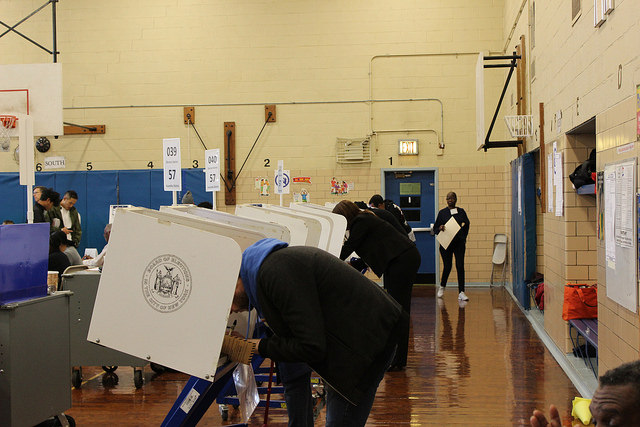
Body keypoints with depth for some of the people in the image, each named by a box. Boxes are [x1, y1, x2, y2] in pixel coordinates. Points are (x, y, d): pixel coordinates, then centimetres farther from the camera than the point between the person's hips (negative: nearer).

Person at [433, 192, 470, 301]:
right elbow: (435, 228, 5)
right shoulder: (442, 212, 2)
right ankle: (442, 286, 30)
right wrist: (440, 228, -18)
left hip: (459, 243, 1)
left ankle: (461, 292, -4)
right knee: (447, 267, 2)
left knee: (460, 266, -6)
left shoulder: (461, 212, 6)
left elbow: (466, 224, 19)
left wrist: (463, 238, 8)